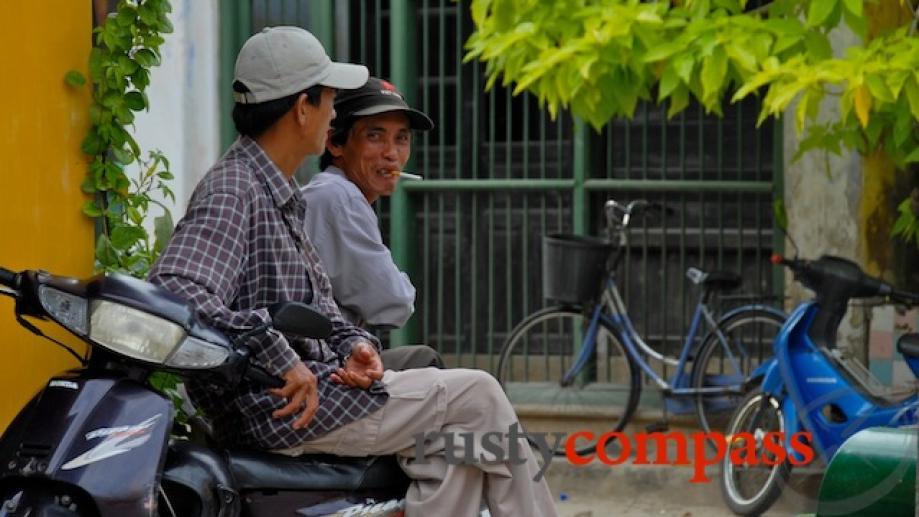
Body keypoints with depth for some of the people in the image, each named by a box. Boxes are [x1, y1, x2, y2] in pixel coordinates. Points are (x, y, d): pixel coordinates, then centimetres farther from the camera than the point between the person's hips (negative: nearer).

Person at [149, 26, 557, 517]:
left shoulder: (281, 195, 16)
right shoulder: (231, 192, -17)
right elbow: (172, 289, -32)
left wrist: (353, 345, 0)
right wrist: (280, 360, -34)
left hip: (314, 382, 10)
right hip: (280, 406, -10)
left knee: (458, 438, 10)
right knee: (476, 396, -2)